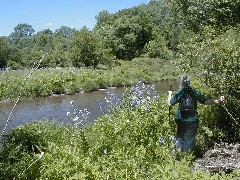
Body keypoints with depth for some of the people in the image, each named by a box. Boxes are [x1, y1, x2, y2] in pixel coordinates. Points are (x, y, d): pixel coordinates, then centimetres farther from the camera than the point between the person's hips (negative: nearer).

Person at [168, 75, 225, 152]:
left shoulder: (178, 93, -8)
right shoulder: (195, 92, -5)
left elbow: (170, 104, -5)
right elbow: (205, 101, -5)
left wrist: (170, 94, 12)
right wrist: (218, 101, 1)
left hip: (181, 120, 0)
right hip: (193, 121, 0)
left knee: (180, 138, 17)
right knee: (190, 139, 11)